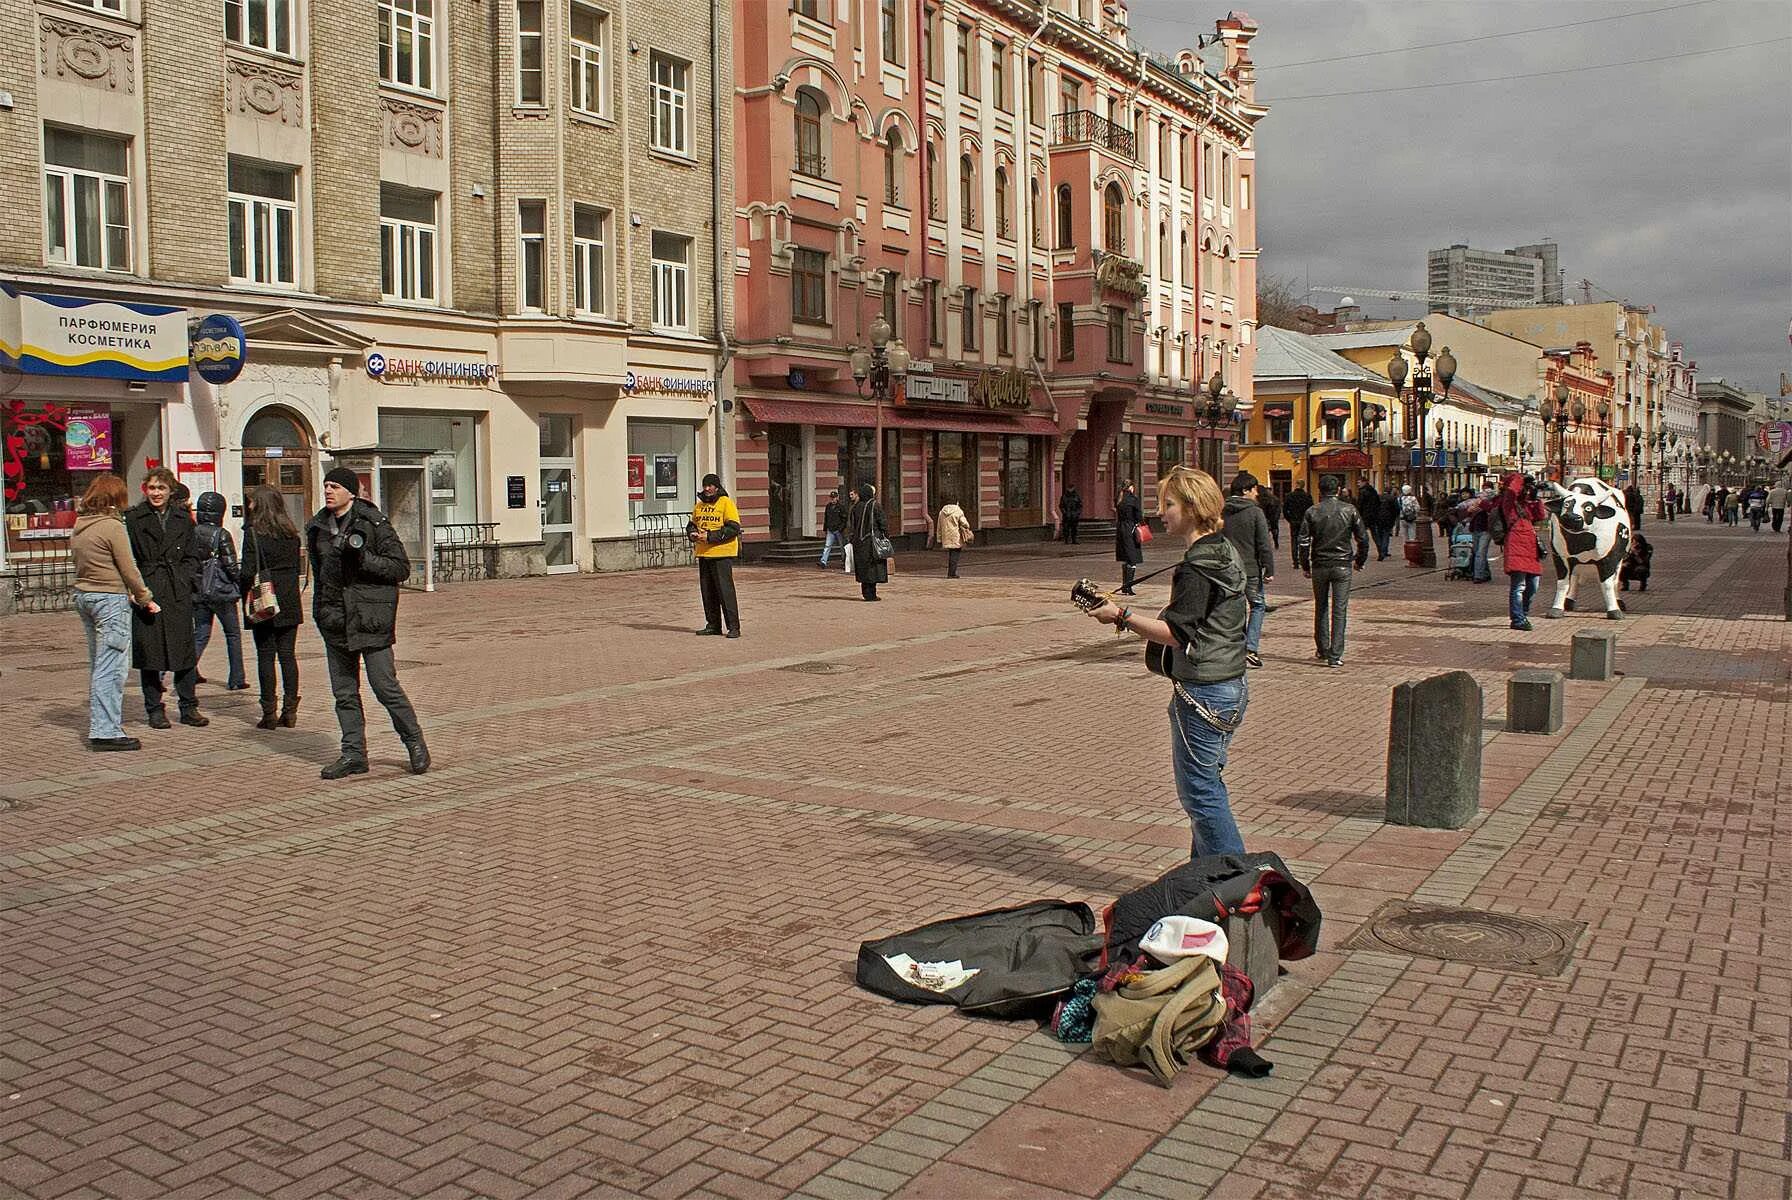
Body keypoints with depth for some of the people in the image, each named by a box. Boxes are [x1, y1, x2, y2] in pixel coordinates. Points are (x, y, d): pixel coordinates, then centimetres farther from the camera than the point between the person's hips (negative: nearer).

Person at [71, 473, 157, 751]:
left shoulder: (78, 527, 11)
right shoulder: (112, 526, -13)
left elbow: (81, 565, 15)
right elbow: (129, 569, -12)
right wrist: (144, 598, 1)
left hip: (83, 595, 9)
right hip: (110, 599, -9)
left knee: (98, 665, 16)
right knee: (110, 667, -7)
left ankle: (101, 723, 23)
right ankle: (105, 731, -8)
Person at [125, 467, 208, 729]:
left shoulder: (182, 519, 11)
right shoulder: (132, 518, 1)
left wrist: (185, 578, 0)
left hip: (178, 592, 2)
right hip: (146, 592, -2)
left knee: (184, 647, 3)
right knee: (149, 649, 1)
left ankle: (189, 707, 10)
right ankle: (155, 709, 11)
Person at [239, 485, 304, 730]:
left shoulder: (254, 531, -9)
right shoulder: (291, 532, 6)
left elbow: (248, 570, -12)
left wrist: (245, 595, 2)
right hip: (290, 603, 5)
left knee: (265, 656, 1)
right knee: (288, 655, 7)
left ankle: (269, 713, 2)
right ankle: (290, 710, 8)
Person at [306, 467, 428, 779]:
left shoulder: (374, 524, -7)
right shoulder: (317, 527, 12)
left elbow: (401, 568, -8)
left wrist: (364, 558, -20)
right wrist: (320, 610, 18)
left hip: (369, 617, -6)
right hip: (334, 618, 6)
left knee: (385, 685, -7)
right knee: (343, 691, 8)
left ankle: (414, 741, 11)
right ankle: (353, 754, 16)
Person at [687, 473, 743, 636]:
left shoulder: (726, 503, -6)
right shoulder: (699, 505, 16)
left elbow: (734, 528, -14)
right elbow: (691, 525, 24)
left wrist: (710, 537, -18)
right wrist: (693, 534, 0)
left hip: (722, 553, -7)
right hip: (703, 554, 7)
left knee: (725, 590, -9)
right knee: (707, 591, 9)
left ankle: (734, 627, -6)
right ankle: (713, 625, 18)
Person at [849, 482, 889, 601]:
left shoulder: (856, 507, 6)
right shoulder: (874, 506, -9)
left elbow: (850, 526, 8)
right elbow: (883, 523, -9)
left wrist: (853, 539, 14)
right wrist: (886, 536, 0)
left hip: (859, 541, 6)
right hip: (872, 540, -5)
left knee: (863, 567, 12)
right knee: (872, 566, -2)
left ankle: (866, 592, 15)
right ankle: (871, 594, -4)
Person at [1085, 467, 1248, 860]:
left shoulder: (1198, 565, -19)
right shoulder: (1225, 552, 11)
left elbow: (1175, 633, -22)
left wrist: (1122, 616, -18)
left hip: (1203, 693, -10)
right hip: (1232, 685, 10)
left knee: (1198, 791, -2)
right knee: (1208, 784, 18)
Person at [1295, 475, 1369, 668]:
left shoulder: (1312, 512, -2)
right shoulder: (1350, 510, -2)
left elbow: (1302, 541, -5)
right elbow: (1363, 538, 1)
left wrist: (1305, 566, 6)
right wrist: (1360, 561, 15)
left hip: (1319, 566, 1)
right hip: (1342, 566, -1)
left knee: (1321, 609, 16)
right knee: (1339, 611, 1)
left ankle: (1322, 650, 24)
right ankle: (1335, 655, -3)